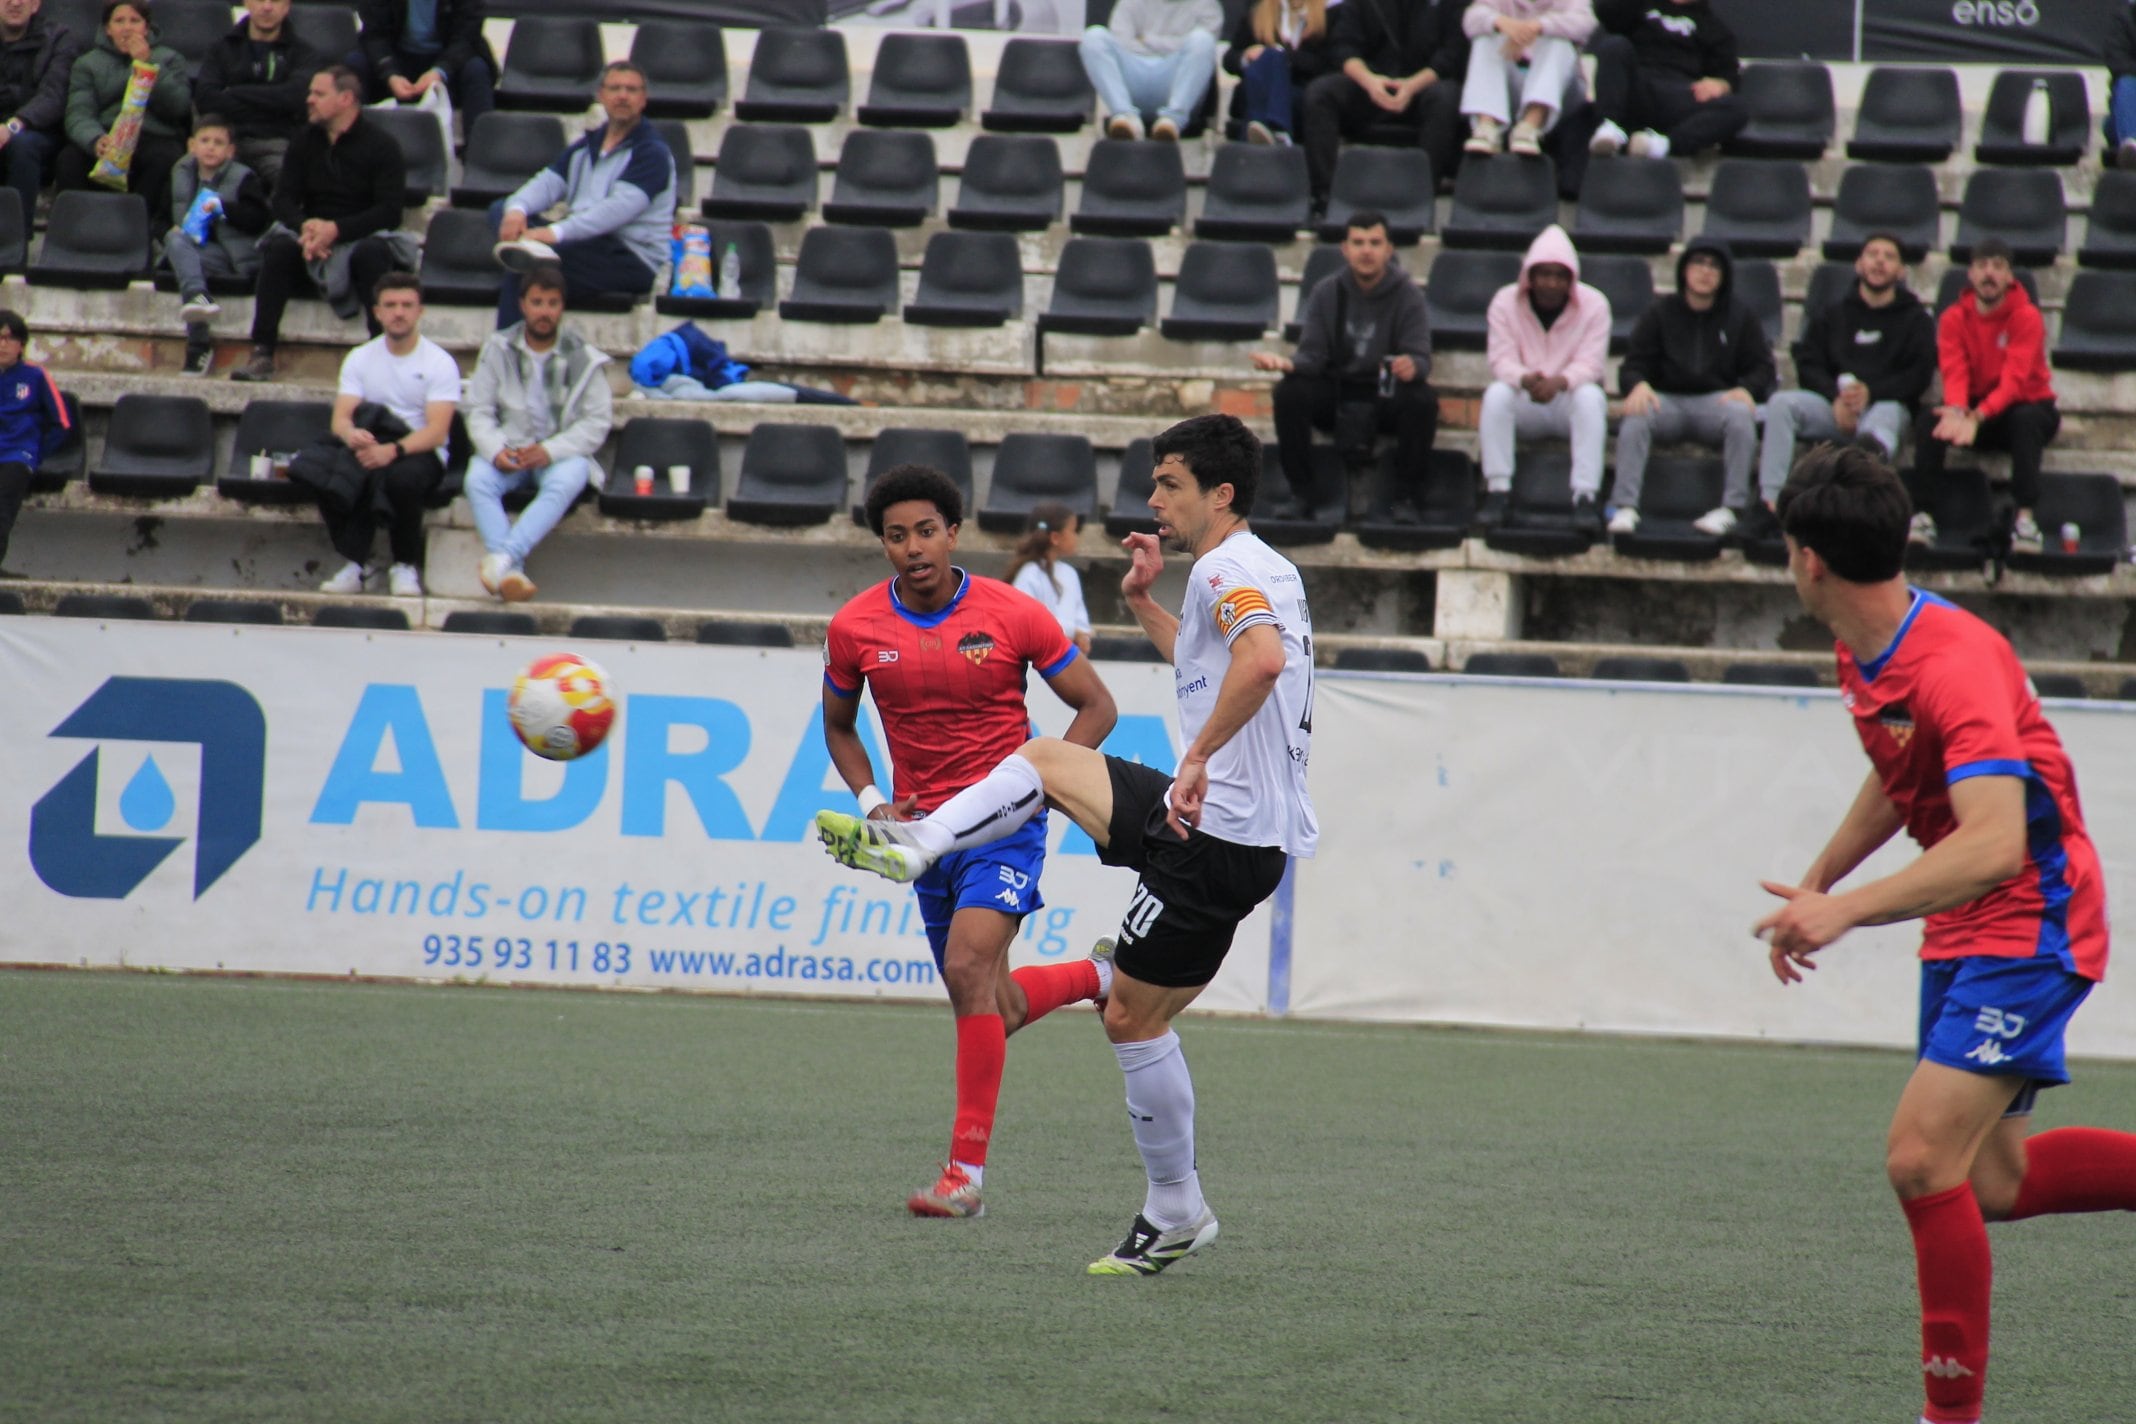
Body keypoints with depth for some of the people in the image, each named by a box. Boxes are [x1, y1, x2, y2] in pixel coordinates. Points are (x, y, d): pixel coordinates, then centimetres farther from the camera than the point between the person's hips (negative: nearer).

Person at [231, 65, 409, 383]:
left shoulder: (381, 145, -4)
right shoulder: (304, 142, 10)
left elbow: (390, 211, -13)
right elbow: (283, 198, 4)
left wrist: (337, 230, -25)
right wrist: (305, 226, -20)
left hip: (363, 235, -3)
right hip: (313, 234, 3)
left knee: (372, 254, -37)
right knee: (279, 247, -28)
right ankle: (262, 355, -33)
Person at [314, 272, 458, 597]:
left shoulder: (440, 363, -2)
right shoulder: (359, 359, 9)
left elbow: (437, 432, -13)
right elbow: (340, 418, -2)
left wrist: (393, 450, -32)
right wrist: (352, 434, -29)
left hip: (419, 451, -3)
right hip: (370, 446, 3)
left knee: (402, 477, -39)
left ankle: (406, 566, -16)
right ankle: (354, 564, -22)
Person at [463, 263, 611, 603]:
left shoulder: (583, 358, 2)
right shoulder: (498, 349, 6)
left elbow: (598, 422, -3)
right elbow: (479, 410, 4)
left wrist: (550, 451, -18)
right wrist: (496, 449, -17)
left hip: (563, 452, -2)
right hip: (508, 451, 2)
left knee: (564, 483, -36)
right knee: (478, 480, -31)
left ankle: (503, 558, -50)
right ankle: (512, 573, -44)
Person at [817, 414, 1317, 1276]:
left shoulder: (1226, 567, -15)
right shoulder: (1250, 571, 18)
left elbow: (1262, 657, -37)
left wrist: (1200, 755, -32)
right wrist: (1141, 602, 28)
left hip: (1220, 838, -10)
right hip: (1218, 816, 10)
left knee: (1133, 1014, -1)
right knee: (1046, 761, 19)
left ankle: (1176, 1213, 7)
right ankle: (914, 846, 20)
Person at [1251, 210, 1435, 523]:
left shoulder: (1408, 296, -4)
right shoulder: (1326, 294, 2)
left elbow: (1422, 359, -13)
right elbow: (1312, 354, -4)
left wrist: (1413, 367, -40)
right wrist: (1287, 364, -29)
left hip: (1387, 395, -2)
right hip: (1334, 395, 2)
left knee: (1423, 400, -34)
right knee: (1290, 392, -28)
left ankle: (1405, 497, -18)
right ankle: (1302, 494, -17)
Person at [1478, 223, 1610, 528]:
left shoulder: (1594, 305, -7)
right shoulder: (1505, 302, -5)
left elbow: (1589, 365, -16)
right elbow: (1502, 361, -13)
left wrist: (1558, 382, -38)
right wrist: (1526, 380, -38)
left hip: (1568, 400, -1)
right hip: (1523, 405, 1)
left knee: (1591, 396, -34)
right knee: (1496, 394, -31)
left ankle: (1585, 498, -38)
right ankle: (1496, 493, -33)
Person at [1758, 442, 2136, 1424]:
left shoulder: (1954, 664, -27)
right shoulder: (1864, 656, 3)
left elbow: (1996, 844, -38)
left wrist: (1849, 910, -41)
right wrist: (1815, 883, 21)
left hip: (2029, 928, -10)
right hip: (1963, 937, 10)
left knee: (1922, 1157, -17)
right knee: (1991, 1182, 11)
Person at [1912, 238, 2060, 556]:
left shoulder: (2026, 317, -15)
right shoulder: (1953, 318, -4)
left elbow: (2015, 380, -25)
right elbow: (1954, 373, -17)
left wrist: (1977, 416, -41)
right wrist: (1957, 412, -40)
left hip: (2025, 405, -3)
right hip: (1973, 411, 3)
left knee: (2026, 420, -38)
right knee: (1929, 419, -26)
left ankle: (2026, 518, -39)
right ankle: (1924, 515, -26)